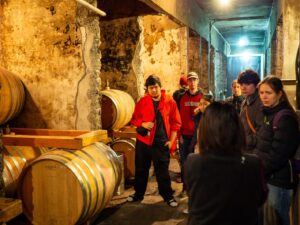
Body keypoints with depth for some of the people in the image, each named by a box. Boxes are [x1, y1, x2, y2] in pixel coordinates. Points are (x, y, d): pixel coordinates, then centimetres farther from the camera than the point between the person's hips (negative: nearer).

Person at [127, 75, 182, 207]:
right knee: (141, 169, 13)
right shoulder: (142, 102, 2)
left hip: (161, 142, -2)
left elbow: (175, 122, 1)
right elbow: (134, 119, 9)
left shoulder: (170, 101, -3)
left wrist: (171, 140, -4)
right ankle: (138, 194, 30)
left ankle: (168, 196, 17)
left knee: (162, 171, 2)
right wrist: (143, 124, -12)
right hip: (143, 141, 3)